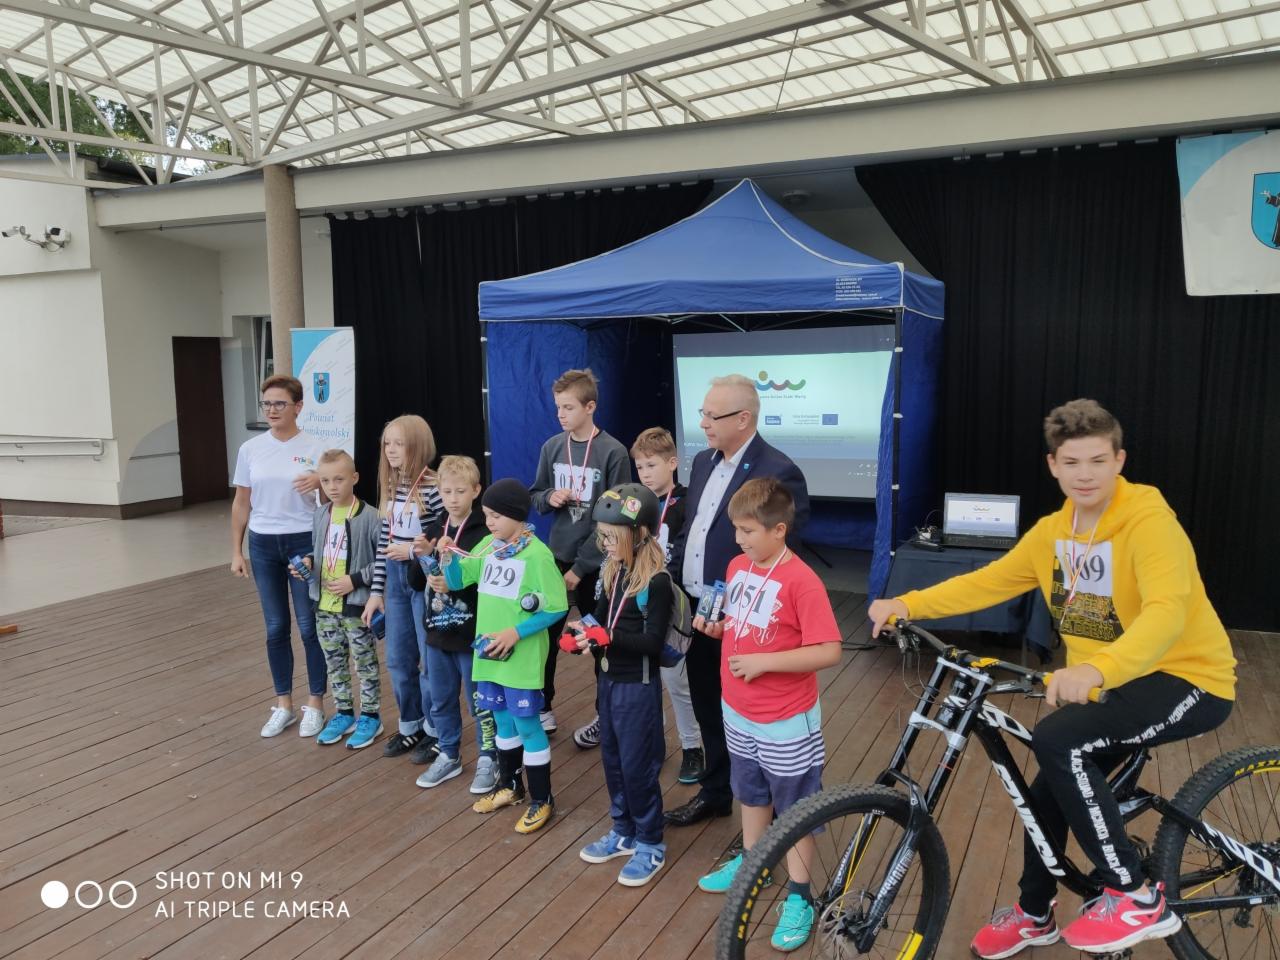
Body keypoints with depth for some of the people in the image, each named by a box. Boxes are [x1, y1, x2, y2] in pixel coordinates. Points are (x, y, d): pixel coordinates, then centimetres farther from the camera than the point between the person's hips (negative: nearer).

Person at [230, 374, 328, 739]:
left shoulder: (314, 449, -5)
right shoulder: (250, 449, 2)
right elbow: (241, 504, 9)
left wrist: (319, 483, -23)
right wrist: (236, 551, 6)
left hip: (304, 542, -3)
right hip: (264, 545, 3)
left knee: (309, 627, 3)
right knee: (276, 628, 10)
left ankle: (315, 705, 17)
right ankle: (284, 705, 23)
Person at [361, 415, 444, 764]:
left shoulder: (434, 488, -15)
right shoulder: (390, 488, 6)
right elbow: (384, 542, 10)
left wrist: (414, 550, -20)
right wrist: (376, 591, 10)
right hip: (395, 579, 7)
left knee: (430, 660, 5)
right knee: (398, 660, 15)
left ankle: (435, 730, 23)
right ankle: (410, 725, 32)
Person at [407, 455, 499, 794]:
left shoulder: (485, 533, -13)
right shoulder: (434, 531, 5)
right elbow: (416, 582, 5)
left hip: (473, 635, -6)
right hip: (438, 632, 6)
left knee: (480, 702, 9)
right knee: (441, 701, 18)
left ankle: (488, 759, 26)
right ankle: (449, 755, 36)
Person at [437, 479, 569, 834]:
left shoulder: (536, 554, -17)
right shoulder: (488, 545, 3)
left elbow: (557, 608, -16)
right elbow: (457, 580, 12)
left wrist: (516, 632, -19)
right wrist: (448, 556, -8)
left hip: (521, 657, -6)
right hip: (489, 652, 6)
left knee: (527, 725, 3)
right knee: (503, 720, 19)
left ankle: (543, 800, 18)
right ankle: (510, 786, 37)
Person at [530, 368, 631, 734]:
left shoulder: (613, 452, -13)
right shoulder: (551, 447, 1)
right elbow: (536, 496, 13)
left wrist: (580, 567, -14)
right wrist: (549, 497, -13)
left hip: (595, 563, -4)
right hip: (556, 557, 4)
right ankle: (542, 705, 30)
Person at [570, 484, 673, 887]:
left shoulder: (657, 581, -19)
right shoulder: (613, 572, 3)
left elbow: (653, 642, -22)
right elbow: (601, 619, 8)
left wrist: (604, 637, -28)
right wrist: (579, 633, -10)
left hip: (638, 685, -8)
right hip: (608, 679, 8)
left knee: (637, 764, 4)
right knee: (612, 758, 18)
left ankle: (650, 844, 22)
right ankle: (624, 833, 36)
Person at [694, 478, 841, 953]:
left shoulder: (801, 581, -24)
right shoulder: (737, 567, -1)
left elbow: (828, 652, -25)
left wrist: (764, 661, -26)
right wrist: (715, 626, -6)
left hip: (786, 721, -7)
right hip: (739, 712, 7)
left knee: (794, 811, 9)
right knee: (751, 793, 25)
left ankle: (799, 898, 24)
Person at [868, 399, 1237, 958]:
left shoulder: (1149, 521, -23)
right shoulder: (1052, 531, -1)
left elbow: (1167, 611, -38)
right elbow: (989, 581, 1)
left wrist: (1095, 669, -55)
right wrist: (905, 605, -11)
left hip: (1188, 680, -8)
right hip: (1114, 681, 8)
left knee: (1056, 741, -28)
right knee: (1048, 791, 11)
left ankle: (1137, 898, -10)